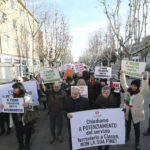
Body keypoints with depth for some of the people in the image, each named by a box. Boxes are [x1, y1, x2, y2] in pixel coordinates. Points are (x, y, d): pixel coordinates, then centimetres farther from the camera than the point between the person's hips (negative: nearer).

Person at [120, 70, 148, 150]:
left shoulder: (141, 93, -15)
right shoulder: (127, 90, -2)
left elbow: (145, 87, -33)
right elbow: (123, 83, 0)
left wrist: (145, 77, -47)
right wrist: (122, 74, -7)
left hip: (136, 113, -4)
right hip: (128, 112, 4)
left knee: (136, 128, 11)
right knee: (128, 125, 23)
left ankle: (137, 143, 32)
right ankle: (127, 137, 47)